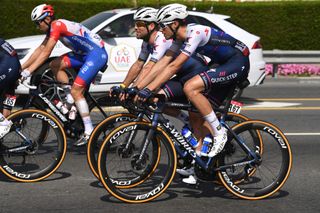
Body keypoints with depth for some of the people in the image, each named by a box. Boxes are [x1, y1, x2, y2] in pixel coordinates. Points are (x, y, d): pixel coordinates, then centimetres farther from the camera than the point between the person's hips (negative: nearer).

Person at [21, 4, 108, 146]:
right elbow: (40, 49, 14)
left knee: (76, 90, -13)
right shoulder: (52, 28, 12)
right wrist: (21, 67, 12)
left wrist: (28, 71, -22)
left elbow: (45, 53, -21)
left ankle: (89, 132, -11)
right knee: (55, 65, 2)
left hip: (97, 54, -9)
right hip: (85, 54, 9)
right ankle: (70, 100, 5)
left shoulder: (57, 25, -16)